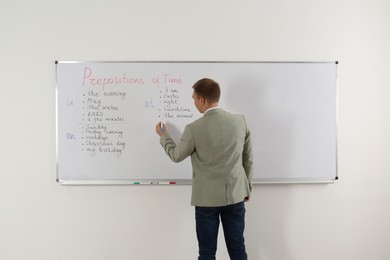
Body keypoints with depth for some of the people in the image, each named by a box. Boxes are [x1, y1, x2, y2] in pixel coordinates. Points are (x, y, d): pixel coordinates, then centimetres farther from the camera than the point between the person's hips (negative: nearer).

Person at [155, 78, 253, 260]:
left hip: (207, 198, -3)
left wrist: (163, 136, 19)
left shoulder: (194, 129, -16)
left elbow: (177, 156, 2)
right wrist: (247, 188, 17)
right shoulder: (240, 121, -4)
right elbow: (248, 159, 4)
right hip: (235, 194, 4)